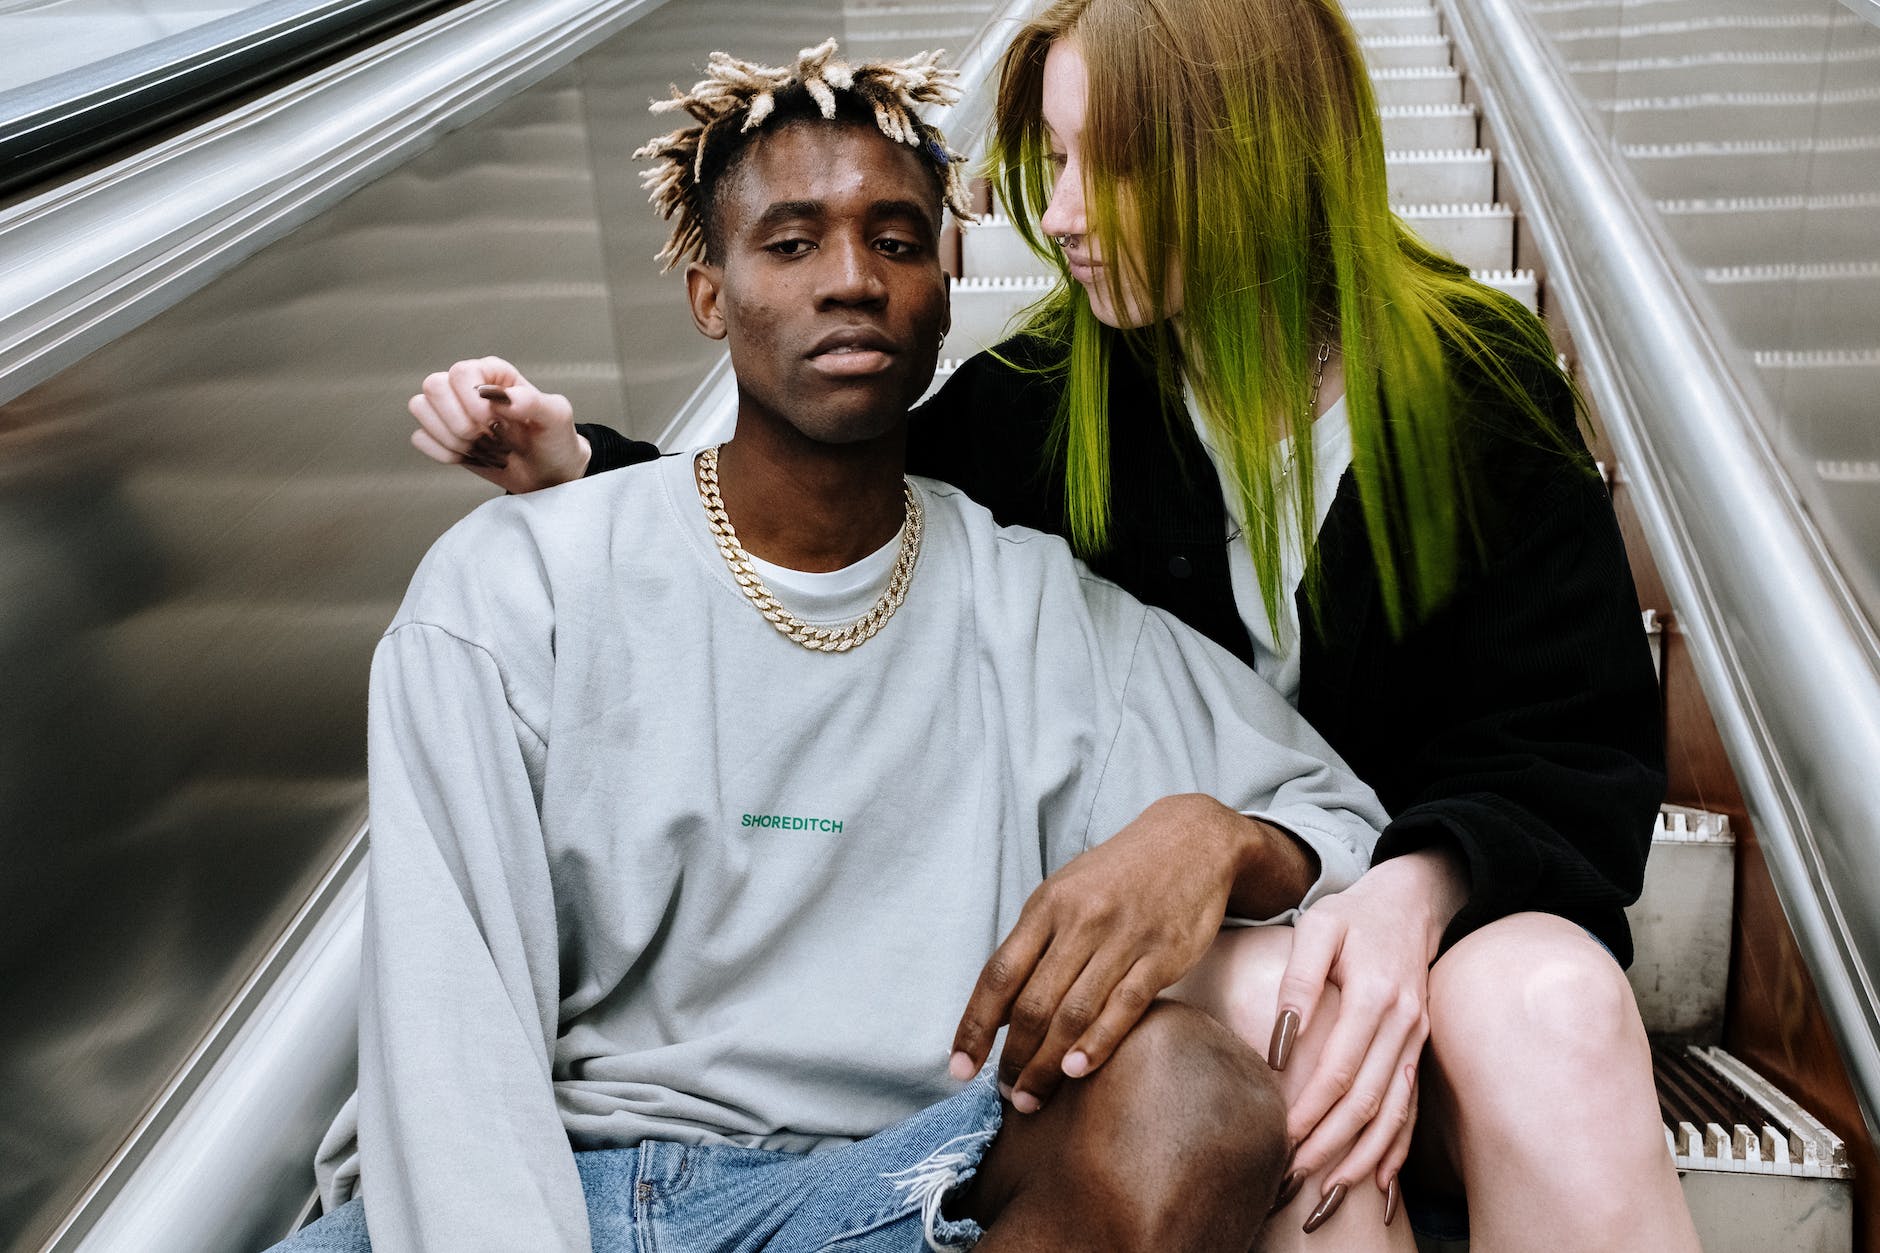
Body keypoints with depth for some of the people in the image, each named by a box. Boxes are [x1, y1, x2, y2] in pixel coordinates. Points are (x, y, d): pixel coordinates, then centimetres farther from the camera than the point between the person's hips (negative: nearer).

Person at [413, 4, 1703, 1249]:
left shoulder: (1481, 386, -5)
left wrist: (1423, 885, -27)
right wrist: (579, 466, -3)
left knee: (1544, 1003, -35)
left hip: (1445, 897, 0)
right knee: (1281, 1004, -34)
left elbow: (1580, 742, -5)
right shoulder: (1041, 399, -2)